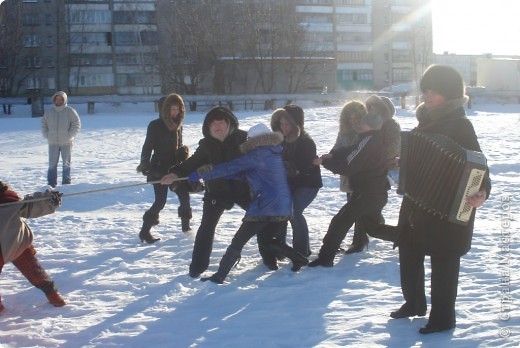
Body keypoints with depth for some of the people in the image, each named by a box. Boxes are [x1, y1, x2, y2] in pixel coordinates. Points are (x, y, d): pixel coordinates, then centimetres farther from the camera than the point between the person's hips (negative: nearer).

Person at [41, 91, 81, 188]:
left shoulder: (70, 111, -2)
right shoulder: (49, 112, 8)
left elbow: (76, 125, -3)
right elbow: (43, 124, 15)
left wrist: (69, 136, -10)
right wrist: (47, 136, 2)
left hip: (66, 143, -2)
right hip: (53, 143, 2)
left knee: (66, 164, 4)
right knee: (52, 164, 2)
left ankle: (66, 185, 9)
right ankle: (51, 184, 6)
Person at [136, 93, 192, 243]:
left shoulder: (178, 125, 9)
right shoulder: (155, 126, -9)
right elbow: (148, 146, -9)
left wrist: (183, 153, 1)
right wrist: (145, 164, -20)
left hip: (175, 166, 6)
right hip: (159, 168, -6)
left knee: (184, 195, 3)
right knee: (160, 200, -12)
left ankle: (185, 226, 23)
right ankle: (145, 231, -4)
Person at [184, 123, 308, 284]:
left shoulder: (257, 155, -8)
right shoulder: (277, 154, 17)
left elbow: (229, 168, -10)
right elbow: (244, 173, 17)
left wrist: (201, 174, -4)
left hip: (264, 207, -8)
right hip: (284, 207, 8)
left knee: (238, 241, -1)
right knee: (266, 239, 27)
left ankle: (219, 276, 0)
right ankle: (298, 258, 18)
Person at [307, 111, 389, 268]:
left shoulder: (369, 140, -19)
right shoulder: (377, 140, 11)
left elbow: (348, 166, -21)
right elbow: (352, 150, 11)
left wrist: (324, 162, -11)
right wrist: (332, 154, -4)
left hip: (366, 192, -9)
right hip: (379, 192, 9)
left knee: (340, 222, -7)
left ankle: (325, 258, -9)